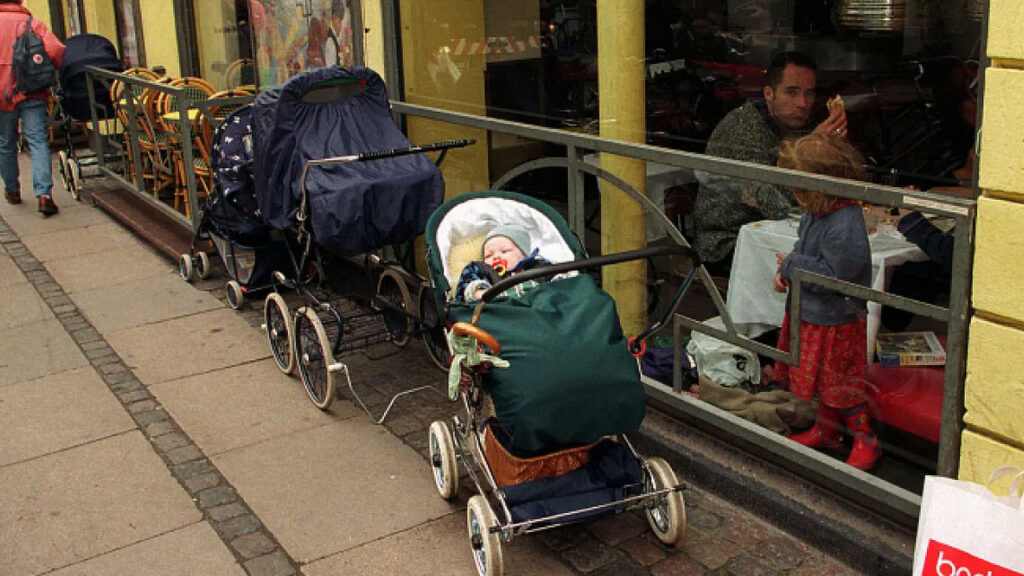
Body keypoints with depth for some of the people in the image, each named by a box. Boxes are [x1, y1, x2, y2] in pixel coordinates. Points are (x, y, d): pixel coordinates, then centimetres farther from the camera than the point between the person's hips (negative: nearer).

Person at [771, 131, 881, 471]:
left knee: (841, 386, 6)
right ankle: (826, 431, 41)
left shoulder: (845, 227, -30)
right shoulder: (816, 214, -2)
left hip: (836, 322, -9)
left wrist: (792, 264, -18)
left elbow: (832, 277, -29)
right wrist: (786, 271, -3)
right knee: (822, 381, 23)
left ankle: (866, 441, 24)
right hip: (812, 315, 9)